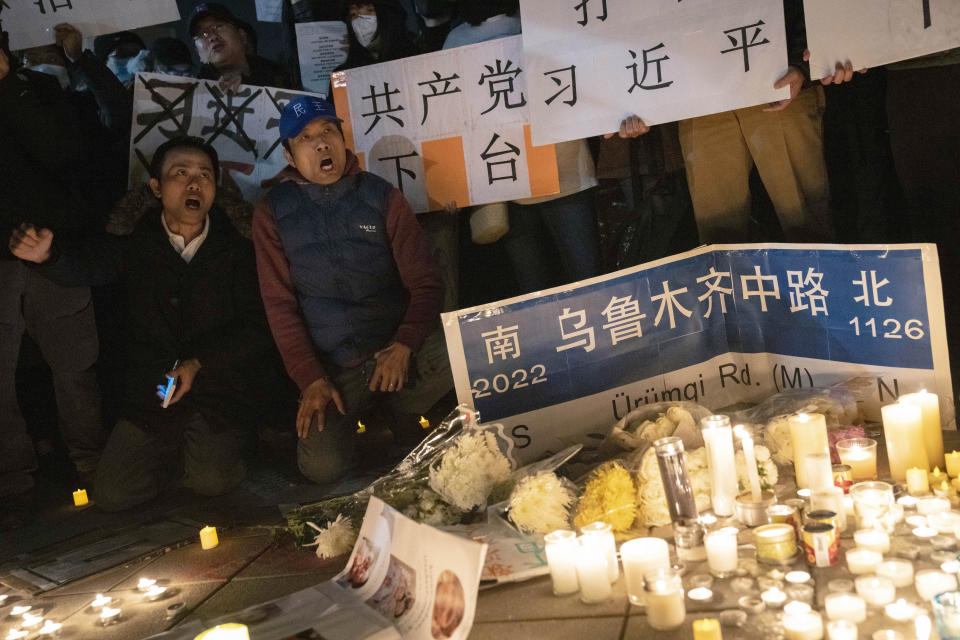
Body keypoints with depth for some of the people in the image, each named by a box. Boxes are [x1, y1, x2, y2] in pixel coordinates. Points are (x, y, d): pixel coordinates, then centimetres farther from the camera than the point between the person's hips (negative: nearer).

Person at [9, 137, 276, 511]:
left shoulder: (236, 251, -1)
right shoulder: (135, 244, 1)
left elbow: (258, 329, -5)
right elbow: (84, 265, -16)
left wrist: (200, 364, -16)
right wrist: (47, 255, -39)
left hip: (219, 388, -1)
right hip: (149, 392, 2)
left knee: (210, 480, -21)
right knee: (113, 495, -6)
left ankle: (215, 448, 14)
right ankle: (176, 454, 22)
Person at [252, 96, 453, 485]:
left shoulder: (381, 196, 4)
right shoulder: (273, 213, 4)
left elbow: (424, 282, 1)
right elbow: (280, 304, 2)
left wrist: (405, 345, -16)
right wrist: (310, 379, -9)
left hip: (394, 348, 1)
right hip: (330, 367, 0)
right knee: (322, 467, -22)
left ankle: (401, 414, 2)